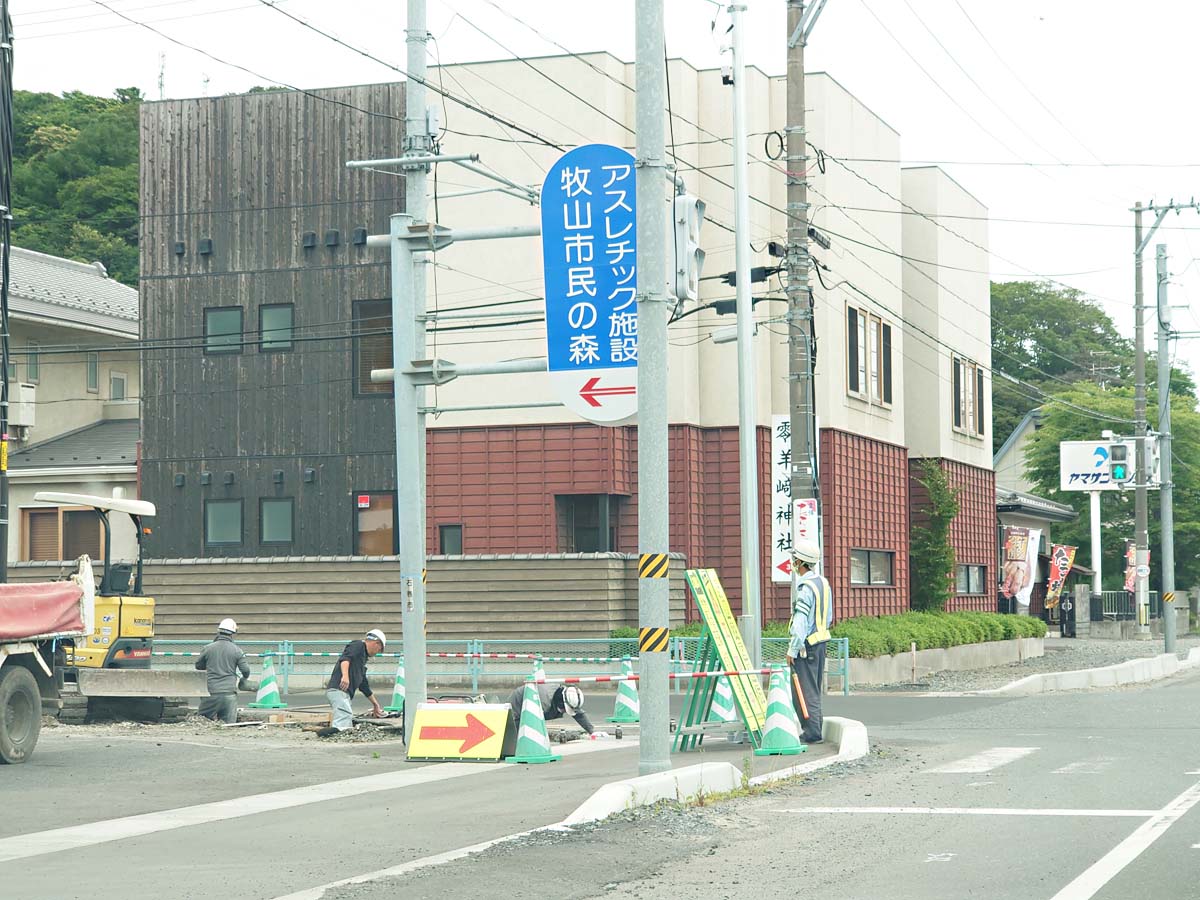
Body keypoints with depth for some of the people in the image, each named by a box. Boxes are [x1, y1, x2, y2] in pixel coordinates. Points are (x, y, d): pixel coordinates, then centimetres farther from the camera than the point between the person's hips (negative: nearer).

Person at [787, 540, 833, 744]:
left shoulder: (806, 588, -18)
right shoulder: (823, 582, 10)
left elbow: (800, 622, -22)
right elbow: (828, 617, 17)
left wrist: (792, 650, -19)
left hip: (806, 644, -9)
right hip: (821, 640, 9)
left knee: (806, 690, -5)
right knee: (814, 689, 15)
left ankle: (812, 732, -6)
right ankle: (813, 727, 19)